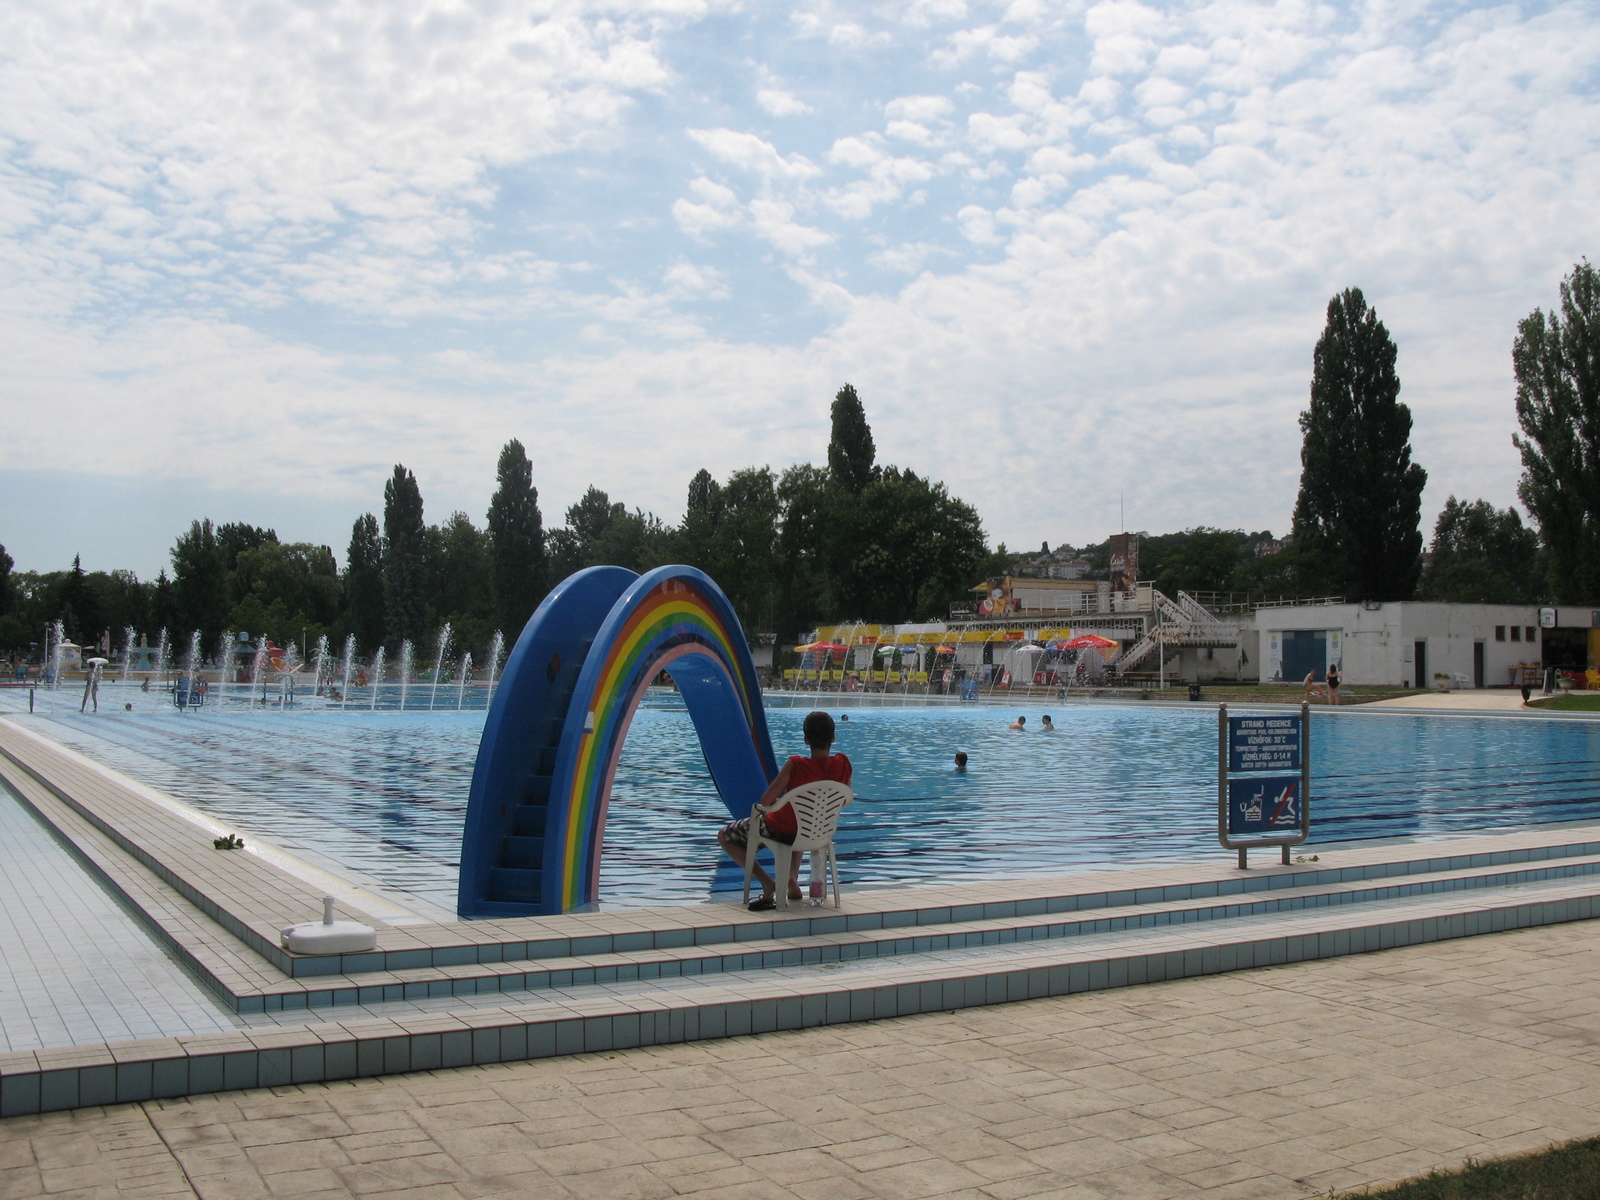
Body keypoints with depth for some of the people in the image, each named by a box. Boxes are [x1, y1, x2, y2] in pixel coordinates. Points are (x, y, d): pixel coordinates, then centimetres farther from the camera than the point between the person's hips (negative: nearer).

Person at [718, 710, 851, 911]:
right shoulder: (843, 765, -15)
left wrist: (778, 802, 2)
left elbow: (765, 801, -21)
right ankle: (793, 876, 23)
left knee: (725, 836, 14)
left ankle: (767, 882, 0)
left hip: (782, 831, -5)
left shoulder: (795, 765, -27)